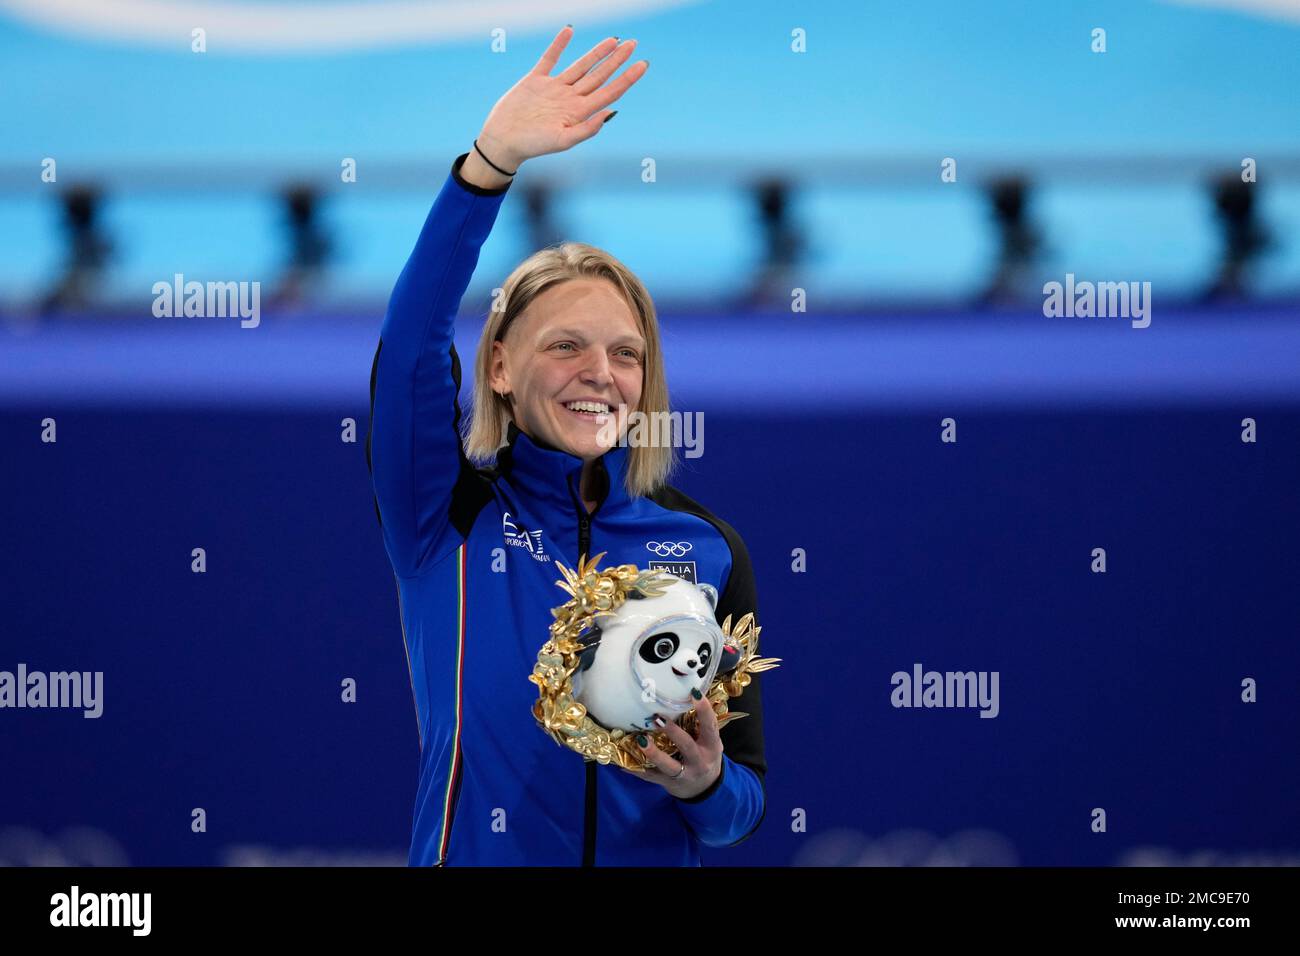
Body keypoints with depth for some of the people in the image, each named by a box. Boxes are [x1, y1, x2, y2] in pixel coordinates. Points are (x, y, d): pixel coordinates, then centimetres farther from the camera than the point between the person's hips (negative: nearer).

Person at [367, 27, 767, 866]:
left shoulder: (707, 550, -2)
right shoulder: (447, 515, -6)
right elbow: (411, 341, -23)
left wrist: (704, 785, -24)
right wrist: (490, 165, -34)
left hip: (654, 858, 1)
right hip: (473, 856, -1)